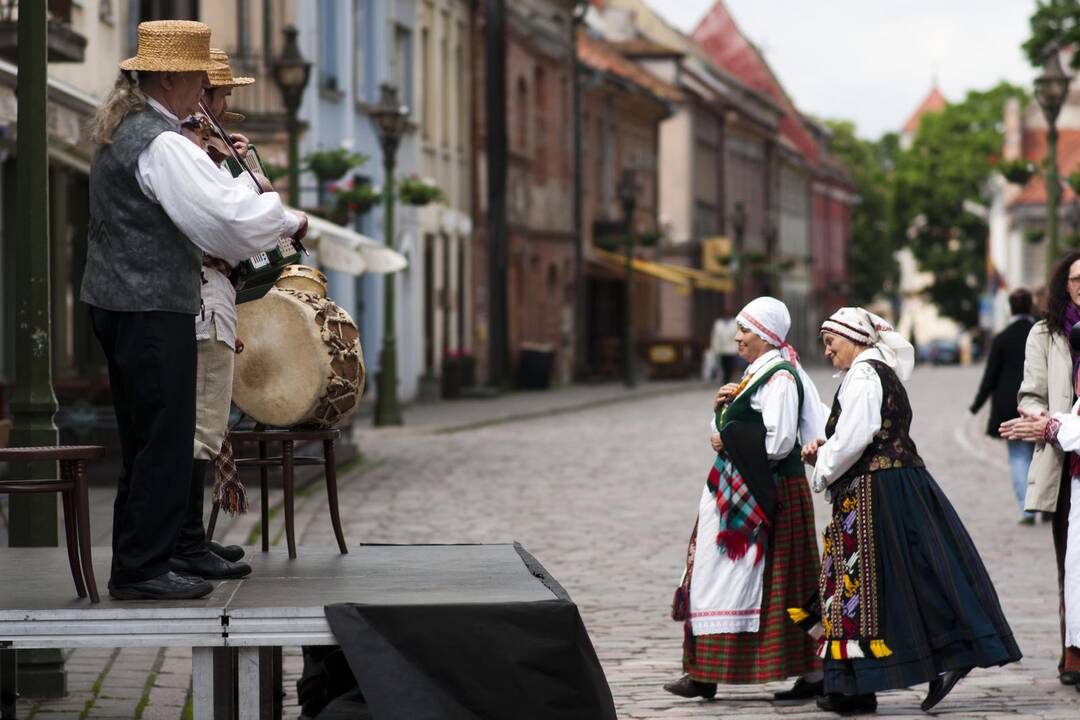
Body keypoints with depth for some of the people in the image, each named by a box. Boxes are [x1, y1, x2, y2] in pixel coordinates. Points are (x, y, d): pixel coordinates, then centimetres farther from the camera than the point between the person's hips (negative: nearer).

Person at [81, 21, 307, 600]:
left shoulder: (118, 133, 14)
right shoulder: (160, 144, -17)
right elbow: (228, 215, -22)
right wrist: (290, 220, -6)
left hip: (116, 302, 10)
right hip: (154, 308, -10)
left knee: (142, 439, 15)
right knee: (165, 440, -5)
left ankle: (133, 566, 20)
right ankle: (143, 570, -2)